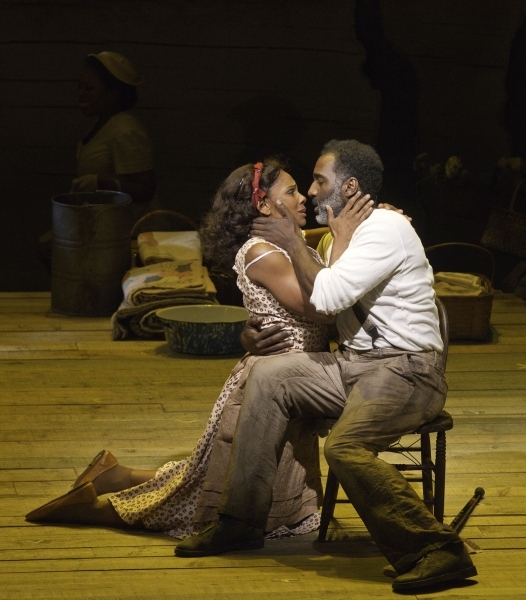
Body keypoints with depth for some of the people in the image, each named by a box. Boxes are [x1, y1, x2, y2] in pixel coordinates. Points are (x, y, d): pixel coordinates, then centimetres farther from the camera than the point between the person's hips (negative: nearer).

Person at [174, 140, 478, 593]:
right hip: (355, 363, 9)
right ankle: (241, 521, -3)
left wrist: (292, 243, -7)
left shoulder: (386, 228, -13)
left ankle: (437, 551, -28)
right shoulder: (351, 231, 17)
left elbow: (328, 295, -21)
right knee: (268, 377, -6)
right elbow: (319, 302, 21)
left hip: (406, 371, -9)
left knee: (345, 446, -31)